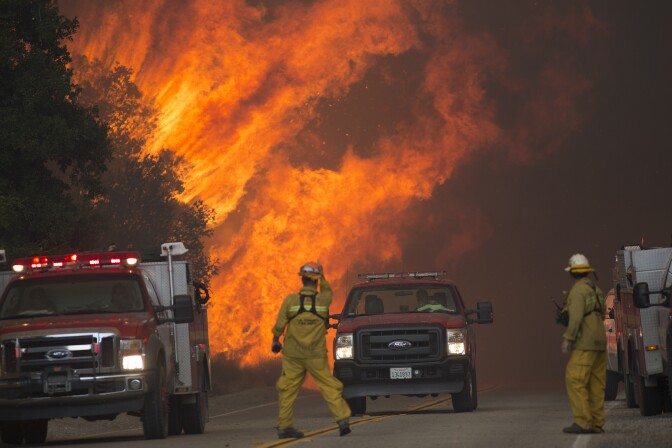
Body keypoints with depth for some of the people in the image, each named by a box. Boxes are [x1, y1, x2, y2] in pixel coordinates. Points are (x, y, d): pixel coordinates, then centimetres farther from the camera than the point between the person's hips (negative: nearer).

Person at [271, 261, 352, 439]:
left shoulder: (290, 300, -7)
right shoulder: (323, 299, -6)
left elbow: (279, 325, -2)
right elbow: (327, 292, 20)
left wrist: (275, 340, 15)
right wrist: (323, 277, 29)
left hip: (293, 355, 0)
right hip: (317, 355, 0)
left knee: (288, 390, 7)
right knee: (329, 387, 4)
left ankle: (284, 426, 8)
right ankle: (342, 420, -5)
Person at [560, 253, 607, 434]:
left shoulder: (578, 290, -11)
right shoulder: (596, 290, 17)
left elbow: (576, 316, -22)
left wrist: (567, 339, -22)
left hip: (585, 344, -9)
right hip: (599, 342, 9)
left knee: (575, 380, -11)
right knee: (596, 384, 8)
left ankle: (582, 422, -18)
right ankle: (597, 423, 6)